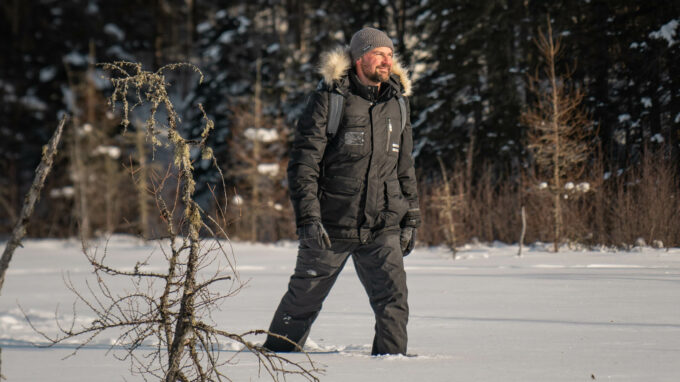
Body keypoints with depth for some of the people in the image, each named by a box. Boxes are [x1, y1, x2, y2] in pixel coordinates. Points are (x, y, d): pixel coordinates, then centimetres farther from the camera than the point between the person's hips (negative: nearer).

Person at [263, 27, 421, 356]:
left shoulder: (397, 103, 9)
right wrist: (308, 218, -17)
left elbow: (405, 165, 19)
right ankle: (277, 354, 28)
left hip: (383, 230, 3)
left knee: (393, 298, -11)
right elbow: (303, 162, -9)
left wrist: (411, 218, 15)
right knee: (303, 300, 9)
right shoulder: (329, 99, -7)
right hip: (331, 226, -3)